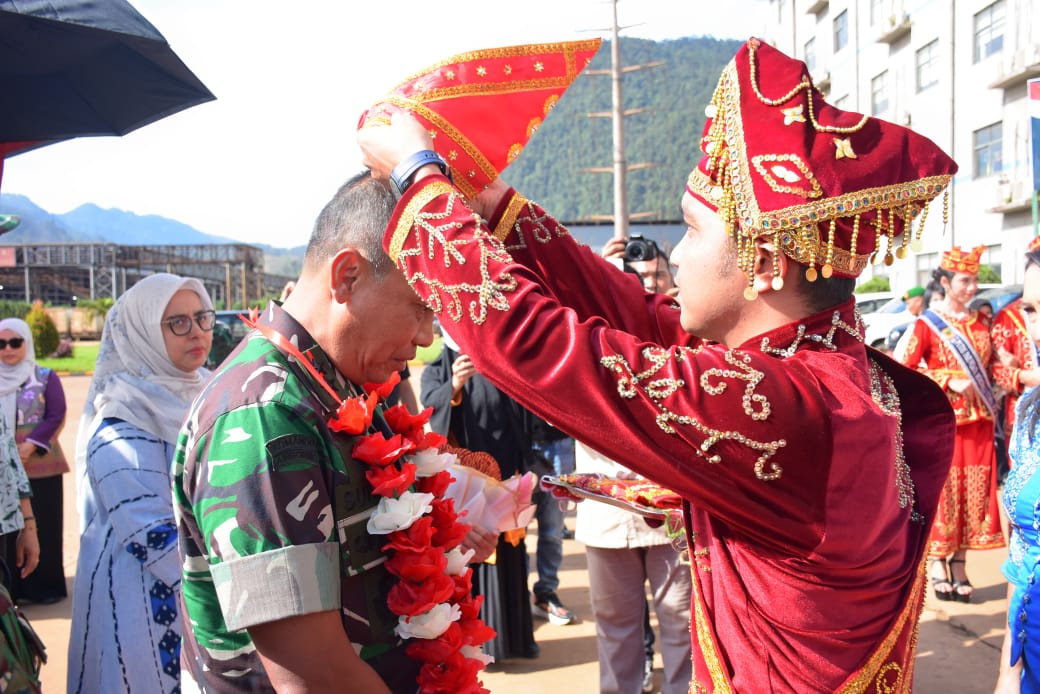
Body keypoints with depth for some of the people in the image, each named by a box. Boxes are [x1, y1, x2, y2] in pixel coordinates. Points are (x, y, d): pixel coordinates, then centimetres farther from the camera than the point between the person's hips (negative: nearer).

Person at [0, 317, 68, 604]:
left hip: (40, 466, -2)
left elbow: (56, 416, -5)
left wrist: (29, 446, -16)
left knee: (42, 526, 3)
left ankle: (45, 586, 13)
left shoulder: (45, 377, 1)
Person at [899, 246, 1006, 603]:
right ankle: (938, 565, 10)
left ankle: (960, 565, 15)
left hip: (978, 421, 5)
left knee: (973, 492, 5)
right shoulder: (927, 324, -4)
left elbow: (990, 365, 22)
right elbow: (905, 370, -9)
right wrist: (949, 381, -15)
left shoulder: (980, 323, 12)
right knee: (942, 491, -1)